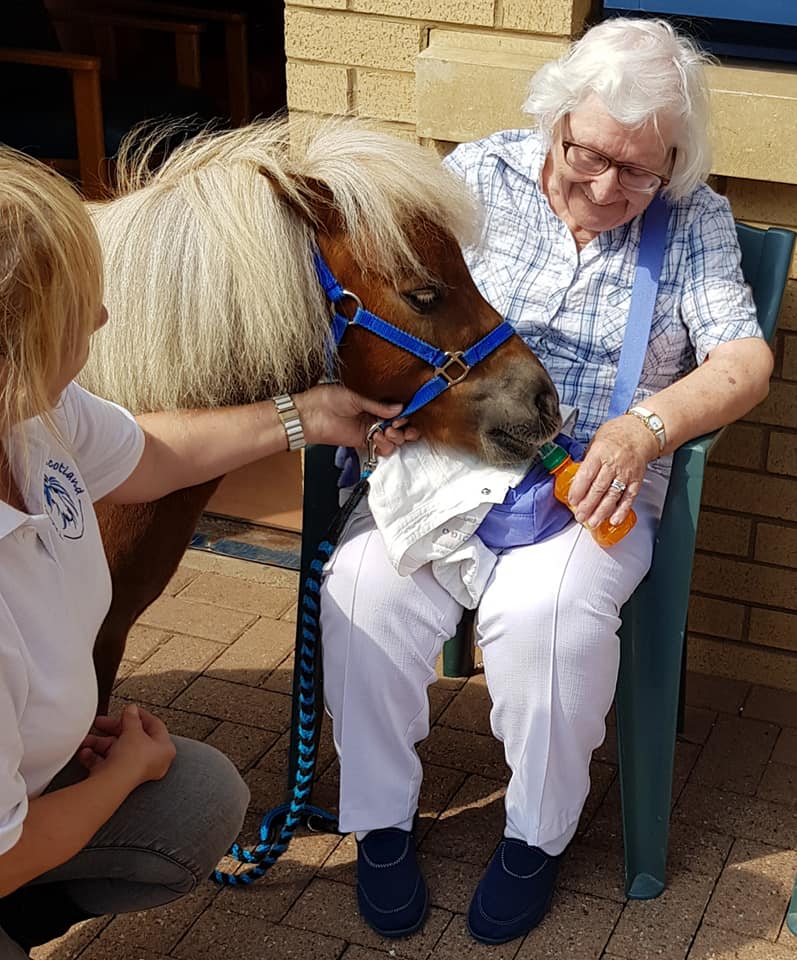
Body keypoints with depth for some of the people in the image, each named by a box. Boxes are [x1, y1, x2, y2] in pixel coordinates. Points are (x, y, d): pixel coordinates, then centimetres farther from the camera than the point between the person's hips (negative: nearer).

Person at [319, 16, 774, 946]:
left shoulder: (693, 220, 1)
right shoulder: (480, 174, 4)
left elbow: (745, 360, -7)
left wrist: (646, 427, -25)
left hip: (597, 484, -2)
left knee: (546, 612, -32)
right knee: (364, 584, -24)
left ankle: (535, 835, -4)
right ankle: (380, 819, -2)